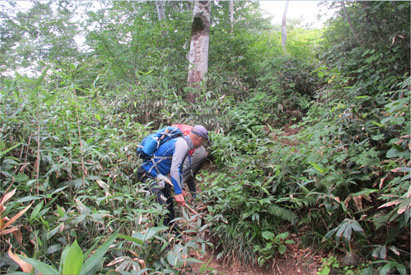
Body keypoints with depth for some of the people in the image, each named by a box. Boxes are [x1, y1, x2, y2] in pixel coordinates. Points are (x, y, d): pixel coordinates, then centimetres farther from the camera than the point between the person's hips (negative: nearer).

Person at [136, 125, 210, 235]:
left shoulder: (183, 142, 13)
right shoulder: (182, 144, -20)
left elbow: (179, 168, 23)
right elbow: (174, 170, -28)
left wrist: (181, 189, 26)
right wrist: (178, 193, -25)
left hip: (157, 176, 11)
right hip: (147, 175, -11)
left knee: (169, 203, 18)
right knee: (162, 205, -18)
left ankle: (173, 231, 35)